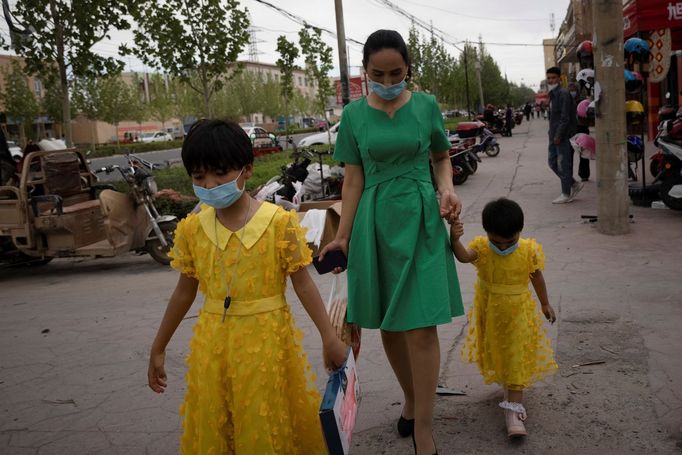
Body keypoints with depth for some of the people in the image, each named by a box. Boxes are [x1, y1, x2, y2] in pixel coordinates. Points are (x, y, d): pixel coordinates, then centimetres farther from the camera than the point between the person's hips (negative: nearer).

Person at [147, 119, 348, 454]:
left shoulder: (279, 222, -13)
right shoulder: (192, 228, -2)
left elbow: (302, 284, -6)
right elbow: (185, 291, 8)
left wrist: (329, 337, -6)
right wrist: (158, 349, 14)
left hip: (265, 337, -3)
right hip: (214, 341, 3)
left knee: (267, 426, 9)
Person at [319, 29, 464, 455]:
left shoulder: (426, 105, 0)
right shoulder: (354, 115, 1)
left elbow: (442, 156, 12)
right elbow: (353, 180, 3)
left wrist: (447, 188, -8)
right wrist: (343, 236, -1)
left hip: (420, 220, -1)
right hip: (376, 223, 2)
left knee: (421, 325, -6)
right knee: (389, 324, 9)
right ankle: (412, 401, 30)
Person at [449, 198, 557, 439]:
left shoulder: (529, 250, -14)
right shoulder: (481, 247, -17)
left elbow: (537, 278, 3)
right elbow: (463, 256, -38)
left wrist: (545, 304, 13)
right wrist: (455, 240, -59)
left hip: (518, 313, -2)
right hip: (489, 312, 2)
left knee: (517, 357, -3)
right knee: (496, 352, 21)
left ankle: (514, 408, 0)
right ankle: (506, 384, 49)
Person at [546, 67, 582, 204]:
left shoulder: (563, 93, -13)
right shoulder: (552, 94, 16)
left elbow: (565, 117, -19)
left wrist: (558, 135, -21)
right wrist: (552, 134, 13)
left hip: (563, 135, -9)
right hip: (555, 135, 10)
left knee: (563, 164, -3)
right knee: (552, 162, 12)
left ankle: (566, 194, 6)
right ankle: (574, 184, 23)